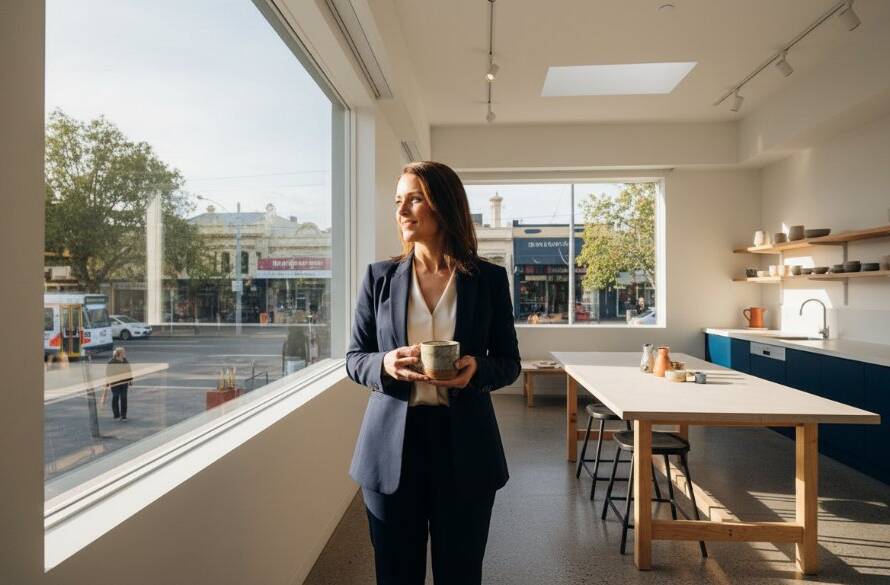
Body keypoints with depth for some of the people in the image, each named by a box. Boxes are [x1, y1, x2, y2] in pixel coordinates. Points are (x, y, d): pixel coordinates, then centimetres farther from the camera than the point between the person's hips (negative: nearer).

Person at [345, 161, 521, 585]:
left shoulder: (489, 278, -1)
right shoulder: (379, 277, 2)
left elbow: (509, 363, 5)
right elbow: (354, 359, 5)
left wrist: (478, 369, -17)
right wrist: (385, 364, -17)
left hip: (464, 446, 0)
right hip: (392, 445, 1)